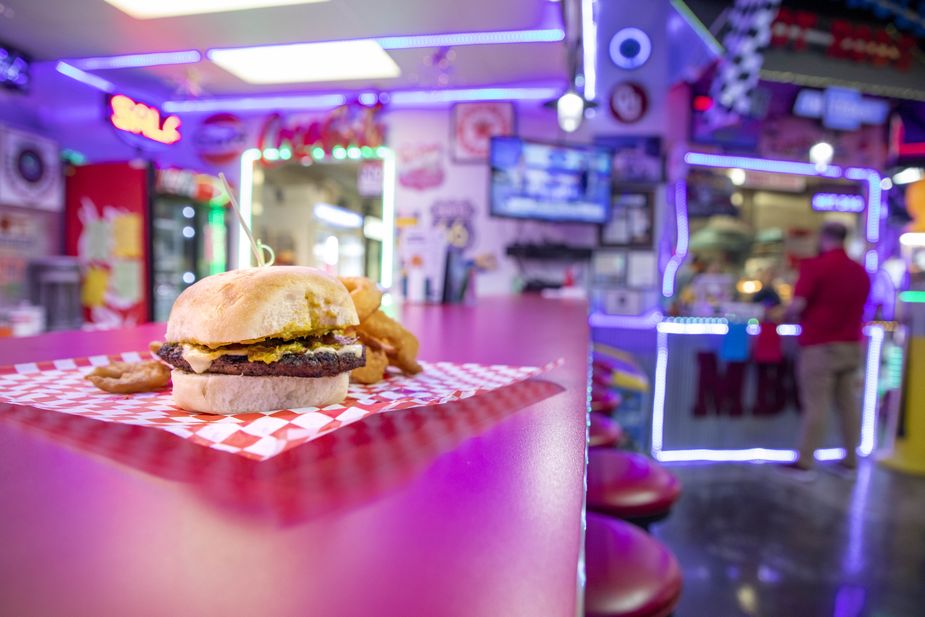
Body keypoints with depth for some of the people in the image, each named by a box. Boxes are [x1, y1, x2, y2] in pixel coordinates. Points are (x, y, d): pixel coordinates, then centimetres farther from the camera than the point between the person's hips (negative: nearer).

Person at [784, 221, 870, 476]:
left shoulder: (815, 266, -13)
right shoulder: (860, 270, 10)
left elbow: (797, 306, -20)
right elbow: (858, 307, 19)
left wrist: (786, 315, 0)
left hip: (820, 345, -7)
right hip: (851, 345, 7)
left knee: (816, 404, -3)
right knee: (848, 403, 12)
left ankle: (804, 460, 3)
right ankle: (851, 457, 20)